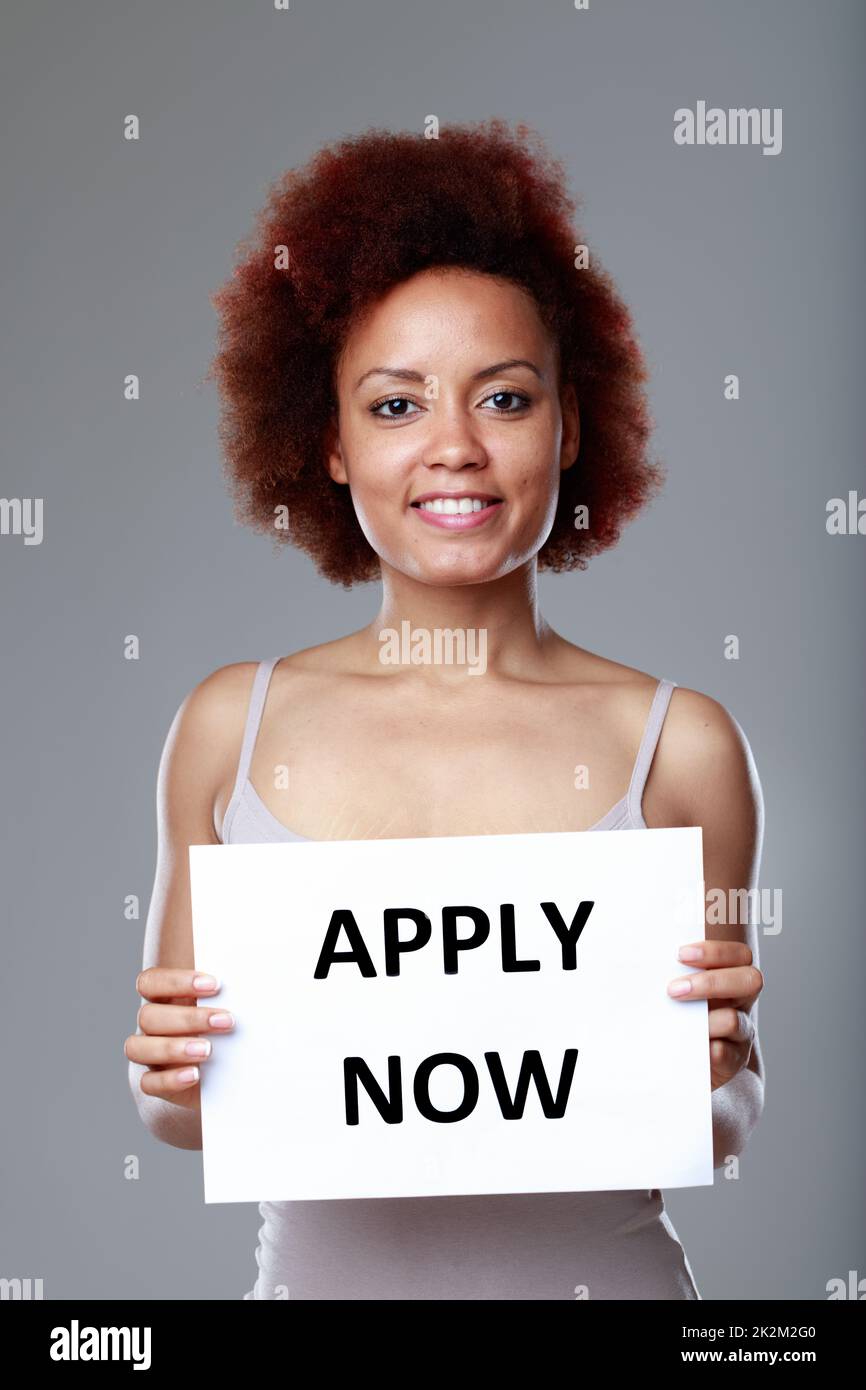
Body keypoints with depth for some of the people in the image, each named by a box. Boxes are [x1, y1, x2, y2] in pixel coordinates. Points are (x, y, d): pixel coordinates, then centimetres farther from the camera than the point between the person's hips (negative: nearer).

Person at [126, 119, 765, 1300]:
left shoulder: (680, 746, -10)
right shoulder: (230, 726, -5)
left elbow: (729, 1128, 1)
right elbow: (184, 1112, 4)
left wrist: (705, 1076, -19)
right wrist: (173, 1077, -17)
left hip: (597, 1267, -1)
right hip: (319, 1265, 2)